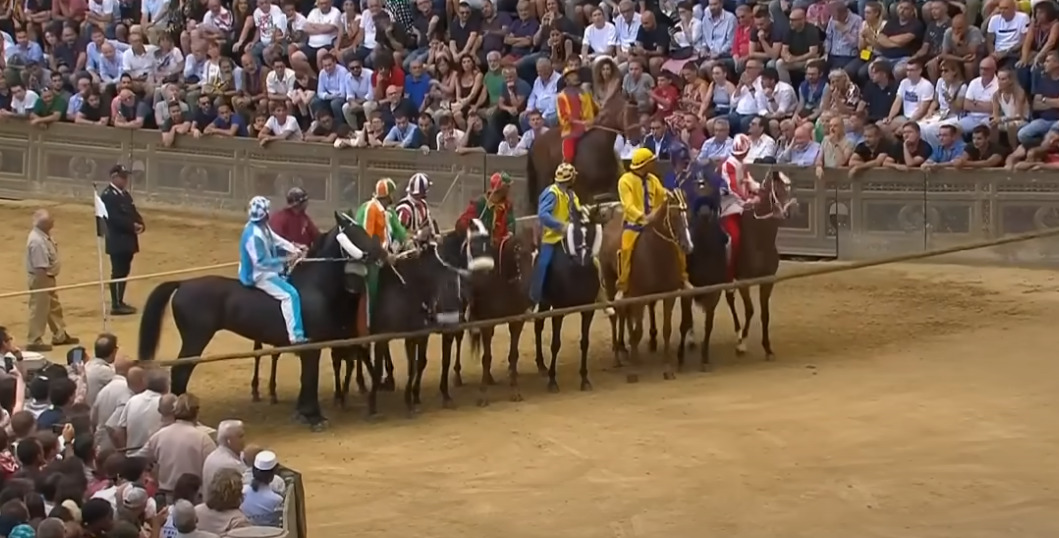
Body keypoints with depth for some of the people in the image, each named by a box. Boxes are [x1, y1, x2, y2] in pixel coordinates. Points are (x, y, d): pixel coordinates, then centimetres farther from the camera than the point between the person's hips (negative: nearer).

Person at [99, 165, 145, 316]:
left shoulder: (124, 194, 17)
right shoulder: (108, 195, -14)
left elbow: (133, 212, 17)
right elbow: (114, 218, -22)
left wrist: (140, 224, -3)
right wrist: (132, 226, -21)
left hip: (127, 240, 10)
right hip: (117, 241, -10)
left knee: (124, 271, 13)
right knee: (118, 272, -7)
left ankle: (120, 302, 21)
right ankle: (116, 305, -4)